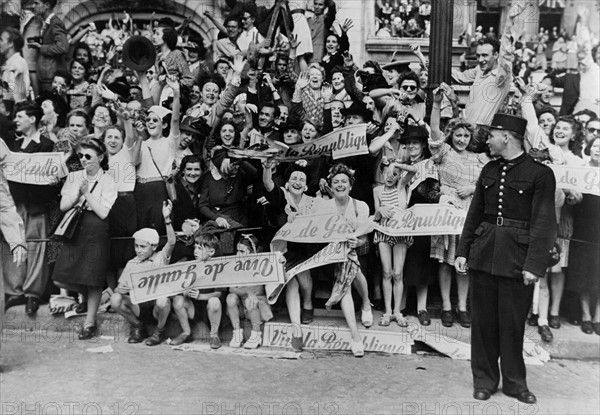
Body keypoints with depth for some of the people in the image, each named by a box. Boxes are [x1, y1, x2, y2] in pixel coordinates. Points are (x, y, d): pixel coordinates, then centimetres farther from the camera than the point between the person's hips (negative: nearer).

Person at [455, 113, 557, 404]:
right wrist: (462, 251, 8)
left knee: (512, 322, 6)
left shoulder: (539, 173, -6)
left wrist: (534, 265, -16)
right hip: (483, 253, 5)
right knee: (483, 320, 10)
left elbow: (543, 224, -10)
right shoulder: (489, 170, 10)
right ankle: (484, 380, 24)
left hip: (516, 257, -4)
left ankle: (515, 382, 25)